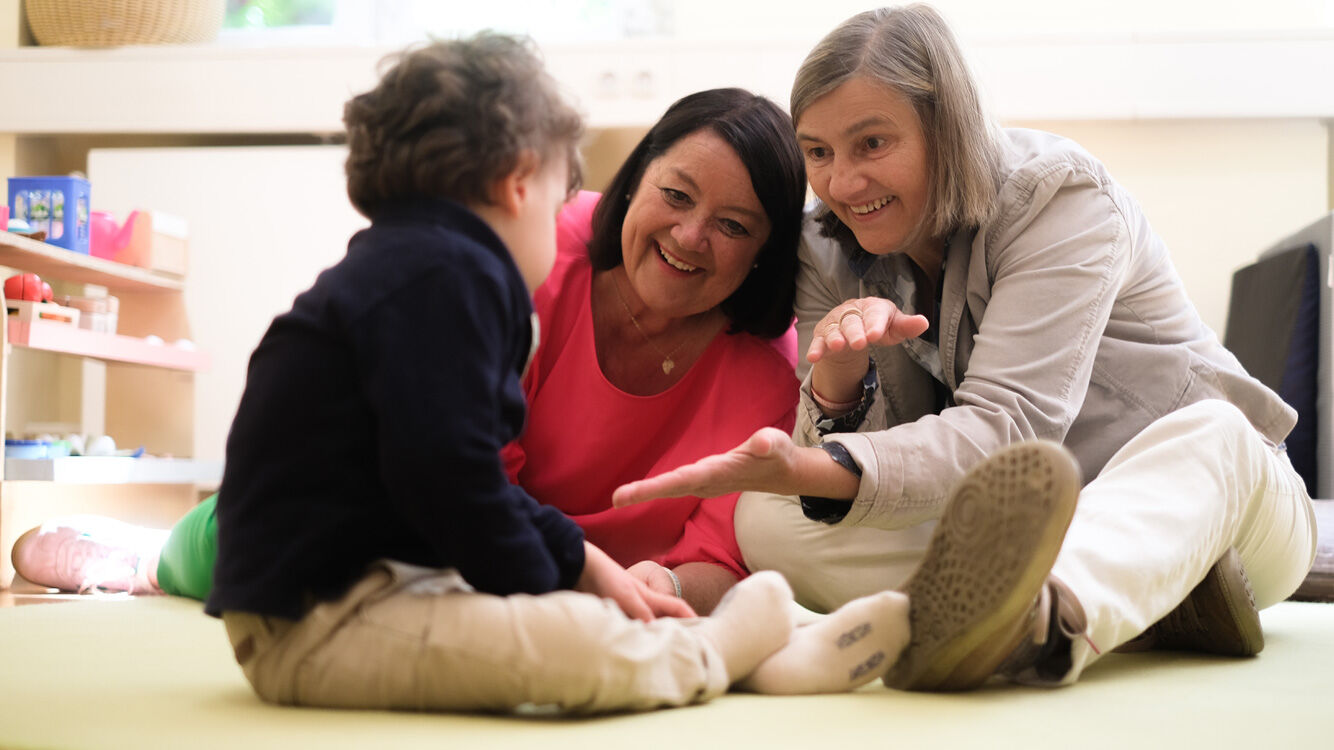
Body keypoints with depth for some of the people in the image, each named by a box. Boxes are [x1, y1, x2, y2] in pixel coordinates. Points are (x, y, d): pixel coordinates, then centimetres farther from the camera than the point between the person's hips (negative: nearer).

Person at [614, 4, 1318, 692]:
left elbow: (1006, 429, -31)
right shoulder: (829, 253, -2)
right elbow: (854, 465, -9)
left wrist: (814, 470, -48)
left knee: (1212, 433, -37)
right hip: (1012, 532, 3)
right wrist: (837, 377, -34)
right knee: (764, 521, -20)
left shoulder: (1061, 199, -17)